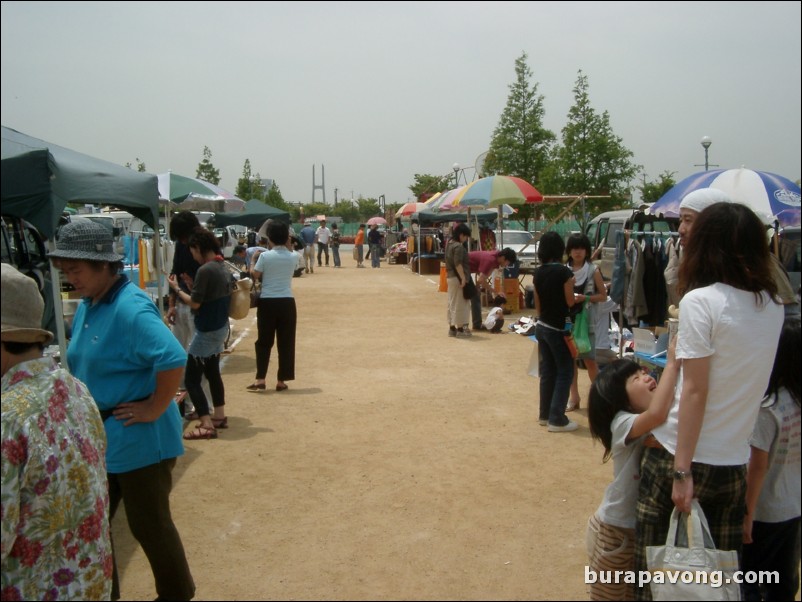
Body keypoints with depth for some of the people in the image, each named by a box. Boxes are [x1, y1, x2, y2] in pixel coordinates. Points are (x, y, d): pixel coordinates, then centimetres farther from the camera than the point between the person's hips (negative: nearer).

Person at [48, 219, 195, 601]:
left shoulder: (131, 309, -24)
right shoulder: (87, 306, 6)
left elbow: (173, 359, -37)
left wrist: (154, 409, -27)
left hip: (137, 439, -9)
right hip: (97, 436, 9)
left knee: (148, 524, 8)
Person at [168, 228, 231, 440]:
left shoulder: (205, 270, -21)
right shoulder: (223, 268, 7)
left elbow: (195, 303, -18)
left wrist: (176, 289, -5)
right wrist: (191, 285, 15)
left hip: (207, 330, -10)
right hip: (220, 327, 10)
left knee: (191, 378, -5)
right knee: (212, 372, 21)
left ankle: (207, 425, -8)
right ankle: (219, 417, 28)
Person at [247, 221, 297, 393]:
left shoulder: (265, 256, -7)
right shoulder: (292, 257, 0)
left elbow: (254, 275, -2)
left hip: (267, 302, -1)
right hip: (287, 302, 1)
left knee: (264, 341, 9)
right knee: (286, 343, 7)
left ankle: (260, 380, 6)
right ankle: (281, 381, 10)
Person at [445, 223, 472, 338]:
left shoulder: (449, 244, 13)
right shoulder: (458, 246, -17)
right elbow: (458, 264, -24)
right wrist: (463, 278, -24)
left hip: (450, 277, 10)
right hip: (458, 278, -10)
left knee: (452, 303, 13)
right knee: (460, 303, -3)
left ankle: (452, 328, 18)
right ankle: (460, 328, 1)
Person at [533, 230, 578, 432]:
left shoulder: (538, 273, 2)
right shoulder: (564, 272, -17)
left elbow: (537, 305, 9)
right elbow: (570, 303, -12)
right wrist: (577, 297, 8)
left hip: (542, 326, 7)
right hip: (558, 329, -6)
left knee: (547, 371, 14)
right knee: (564, 372, 3)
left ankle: (545, 414, 22)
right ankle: (557, 419, 3)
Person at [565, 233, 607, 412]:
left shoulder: (593, 270, -3)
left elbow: (603, 296, 0)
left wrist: (584, 298, -15)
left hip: (586, 320, -3)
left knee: (589, 360, -3)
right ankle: (574, 397, 20)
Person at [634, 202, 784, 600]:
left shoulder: (700, 301, -15)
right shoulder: (773, 305, 3)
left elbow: (695, 390, -18)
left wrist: (682, 470, -15)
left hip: (680, 454, -5)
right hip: (734, 463, 6)